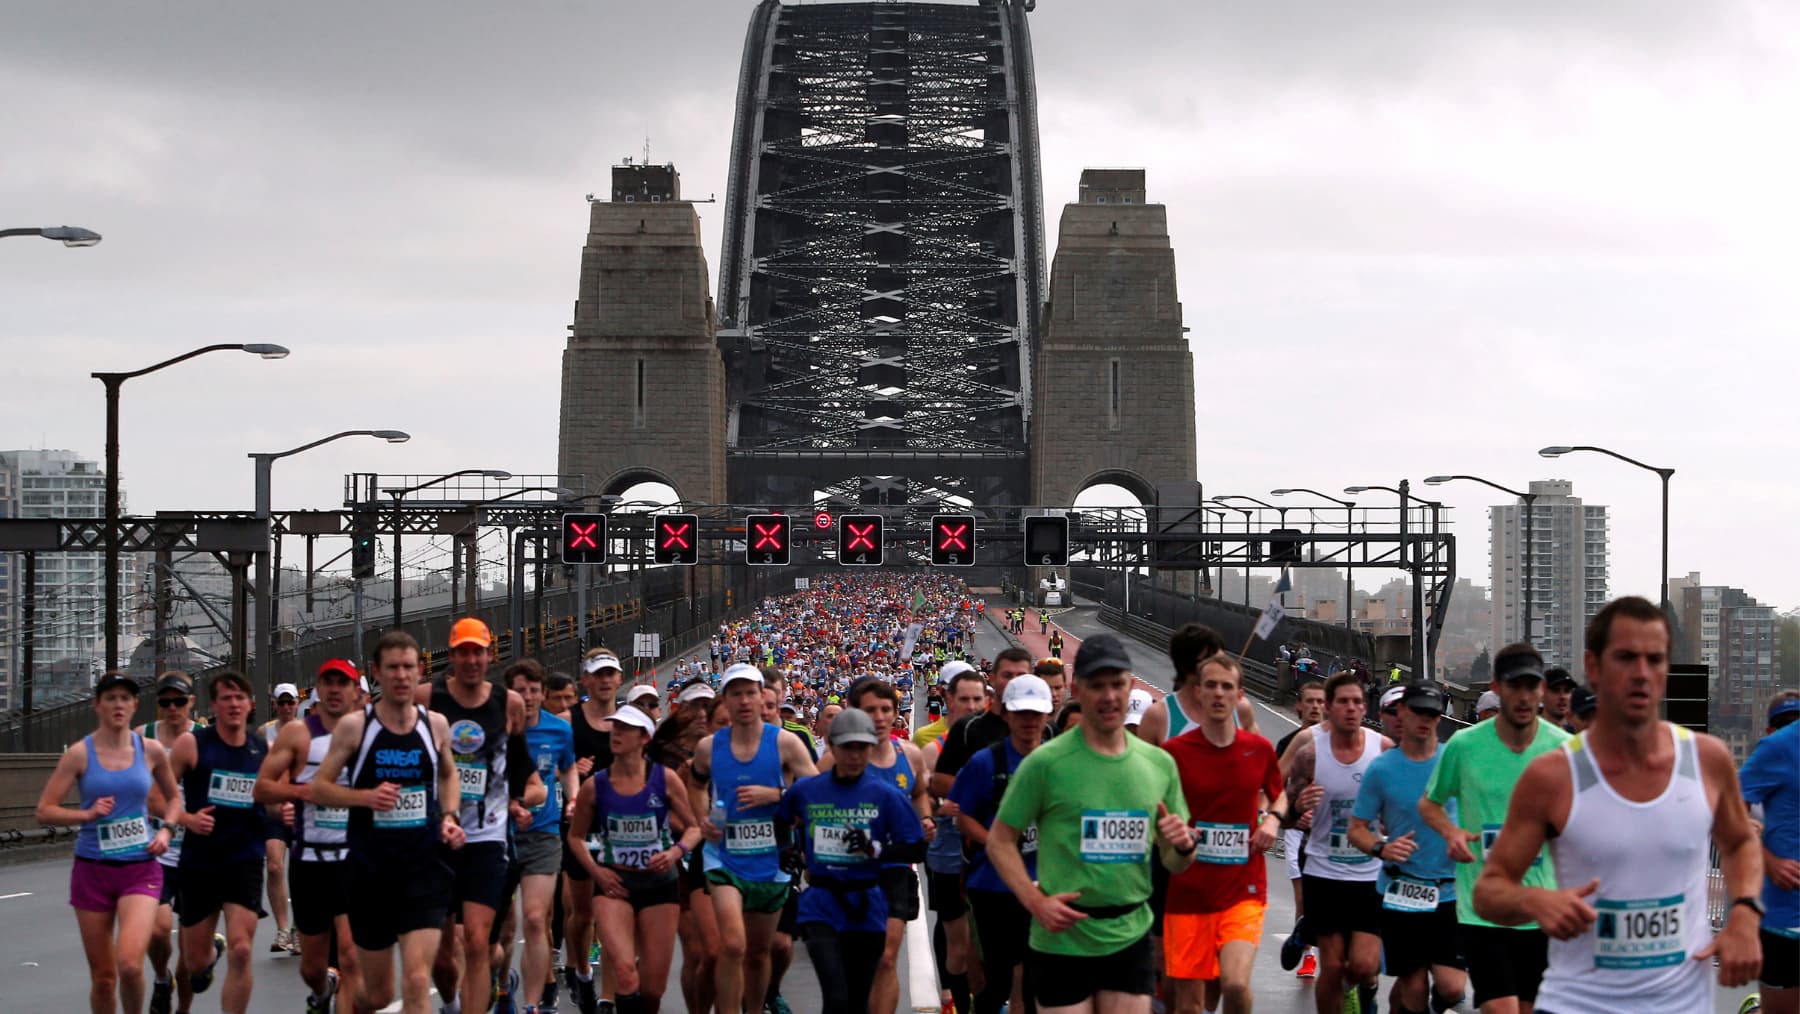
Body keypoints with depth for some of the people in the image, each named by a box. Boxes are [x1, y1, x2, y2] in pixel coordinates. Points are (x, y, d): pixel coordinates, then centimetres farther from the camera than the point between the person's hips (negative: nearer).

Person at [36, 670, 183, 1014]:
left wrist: (167, 829, 1)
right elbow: (44, 811, -3)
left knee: (129, 963, -21)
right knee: (102, 977, 5)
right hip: (92, 869, 0)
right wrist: (87, 814, -18)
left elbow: (173, 797, 19)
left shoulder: (150, 750, 2)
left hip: (140, 869, 0)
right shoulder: (80, 754, -3)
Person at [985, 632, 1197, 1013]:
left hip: (1131, 940, 4)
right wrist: (1035, 902, -17)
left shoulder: (1160, 764, 7)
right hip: (1062, 941, -4)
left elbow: (1175, 864, 15)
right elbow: (1000, 841, -4)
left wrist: (1184, 846, -8)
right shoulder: (1046, 763, -7)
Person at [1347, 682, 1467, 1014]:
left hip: (1449, 891, 0)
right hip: (1400, 893, 0)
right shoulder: (1381, 769, -1)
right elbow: (1357, 828, 3)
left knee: (1452, 987, -10)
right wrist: (1381, 848, -18)